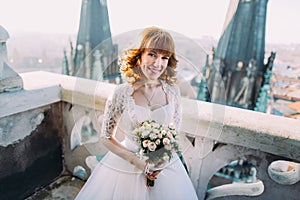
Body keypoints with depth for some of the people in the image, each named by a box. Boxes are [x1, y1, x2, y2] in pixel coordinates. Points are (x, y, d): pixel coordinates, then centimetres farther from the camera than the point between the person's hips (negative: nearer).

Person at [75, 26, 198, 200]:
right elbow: (106, 137, -9)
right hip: (126, 166, -2)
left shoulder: (172, 90, -10)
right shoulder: (122, 93, -18)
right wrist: (138, 161, -14)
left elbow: (176, 128, 4)